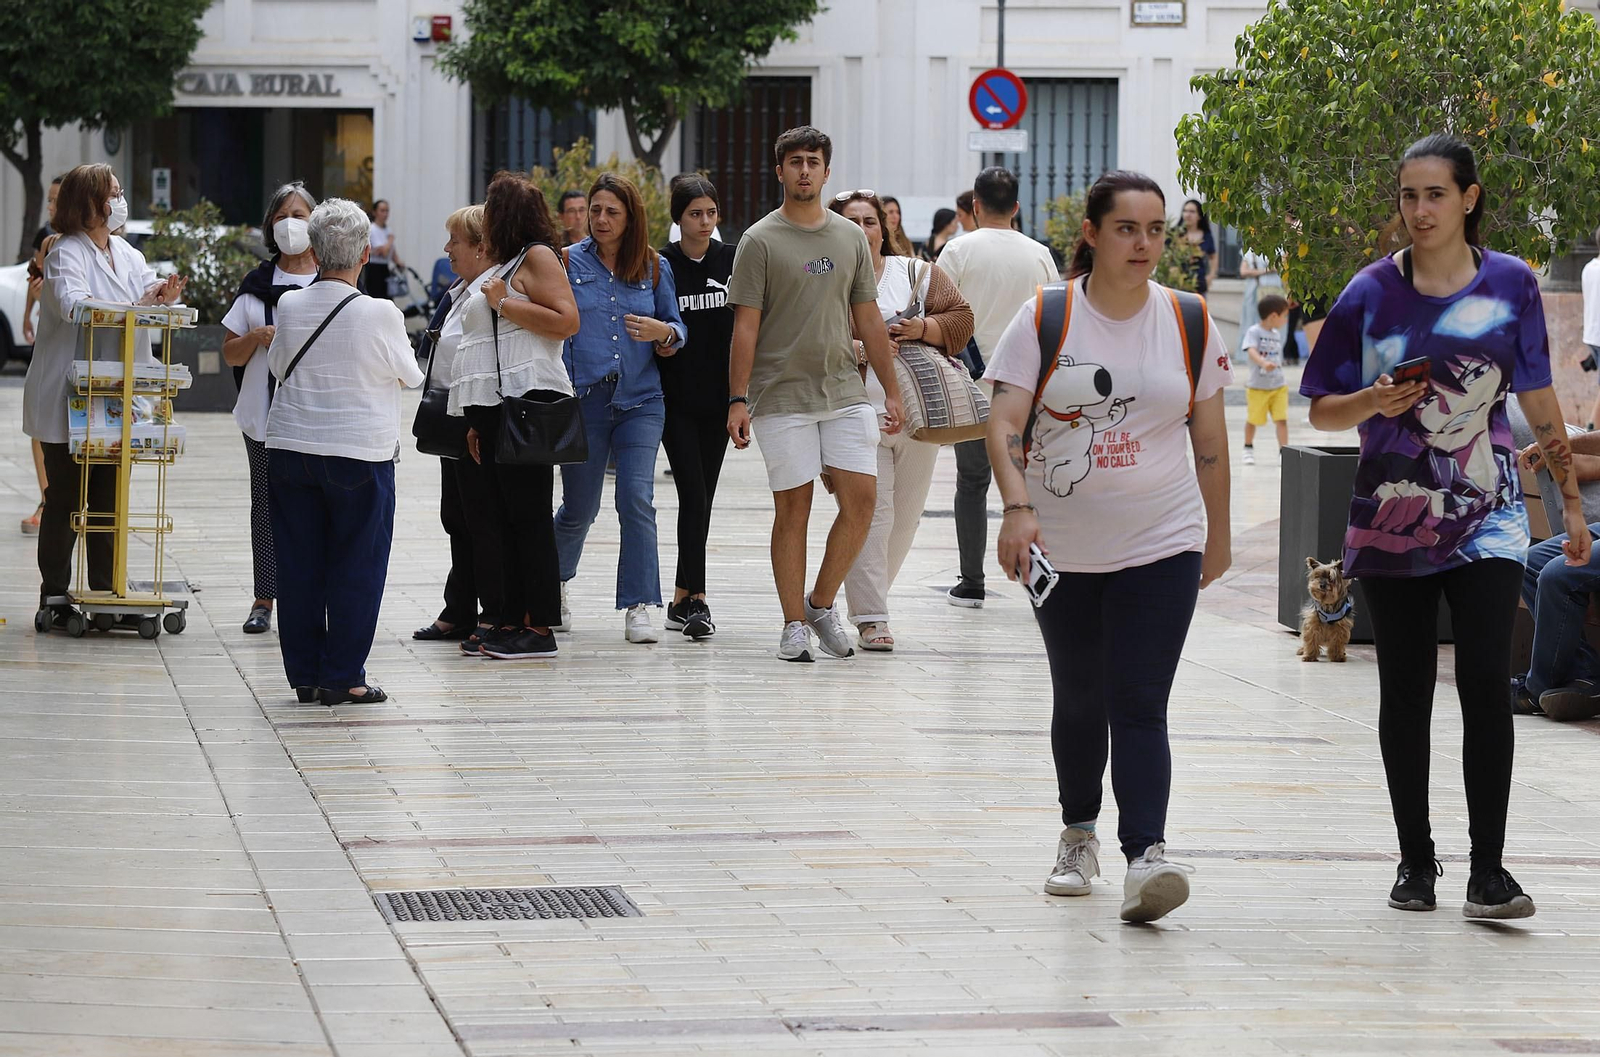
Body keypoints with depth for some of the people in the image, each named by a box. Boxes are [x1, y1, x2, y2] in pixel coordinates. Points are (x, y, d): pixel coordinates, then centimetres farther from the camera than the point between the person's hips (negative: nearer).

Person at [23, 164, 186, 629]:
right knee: (64, 498, -1)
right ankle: (54, 599, 5)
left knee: (109, 498, 9)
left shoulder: (126, 253, 13)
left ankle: (106, 595, 15)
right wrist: (135, 307, -35)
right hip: (68, 399, -7)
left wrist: (164, 291, -21)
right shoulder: (66, 253, -10)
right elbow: (73, 302, -27)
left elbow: (153, 290, 4)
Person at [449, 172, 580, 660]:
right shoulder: (499, 268, 24)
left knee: (527, 516, -8)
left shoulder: (537, 258, -4)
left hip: (525, 401, -10)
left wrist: (504, 303, -11)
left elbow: (566, 321, -17)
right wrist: (475, 421, 18)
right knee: (490, 519, 7)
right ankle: (505, 621, 10)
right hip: (488, 409, 10)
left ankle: (538, 627, -7)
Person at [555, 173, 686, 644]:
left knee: (637, 499, -12)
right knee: (579, 508, 7)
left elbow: (677, 329, 12)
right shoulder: (568, 263, 2)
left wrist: (662, 333, -11)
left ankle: (637, 606, -8)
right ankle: (554, 581, 36)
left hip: (641, 400, 1)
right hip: (584, 398, -1)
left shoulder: (654, 267, 7)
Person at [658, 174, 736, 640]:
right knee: (694, 494, -12)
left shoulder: (733, 260, 4)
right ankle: (696, 601, -14)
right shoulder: (661, 265, -3)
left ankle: (681, 600, 16)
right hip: (676, 400, -3)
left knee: (703, 496, 7)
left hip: (718, 396, 3)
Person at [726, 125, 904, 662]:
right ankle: (794, 625, 6)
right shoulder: (760, 241, -2)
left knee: (861, 499, -5)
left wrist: (892, 390, 12)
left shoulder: (851, 237, 11)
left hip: (845, 391, 4)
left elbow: (868, 319, 15)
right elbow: (745, 326, -4)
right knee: (792, 510, -1)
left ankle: (822, 603, 12)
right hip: (782, 396, -4)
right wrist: (738, 399, -10)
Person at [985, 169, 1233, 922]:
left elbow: (1209, 439, 9)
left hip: (1162, 547, -1)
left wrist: (1218, 534, 14)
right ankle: (1079, 835, 34)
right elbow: (1005, 422, -10)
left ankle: (1144, 857, -22)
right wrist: (1017, 507, -25)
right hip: (1062, 548, 1)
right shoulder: (1045, 318, -4)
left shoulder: (1190, 323, 1)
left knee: (1139, 705, -13)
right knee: (1078, 700, 14)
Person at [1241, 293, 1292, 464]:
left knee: (1282, 419, -8)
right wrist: (1264, 363, -47)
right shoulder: (1254, 332, -12)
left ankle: (1284, 451, -8)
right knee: (1253, 419, 10)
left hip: (1278, 386, 4)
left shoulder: (1277, 334, 9)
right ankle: (1248, 448, 31)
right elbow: (1251, 351, -29)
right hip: (1257, 386, -4)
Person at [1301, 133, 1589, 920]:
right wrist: (1374, 403, -15)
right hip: (1392, 521, 1)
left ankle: (1487, 869, -11)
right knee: (1405, 692, 7)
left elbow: (1539, 403, 9)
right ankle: (1415, 859, 18)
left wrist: (1572, 501, 8)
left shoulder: (1510, 285, 1)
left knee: (1485, 680, -13)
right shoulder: (1372, 292, 1)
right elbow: (1322, 411, 6)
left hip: (1485, 517, -1)